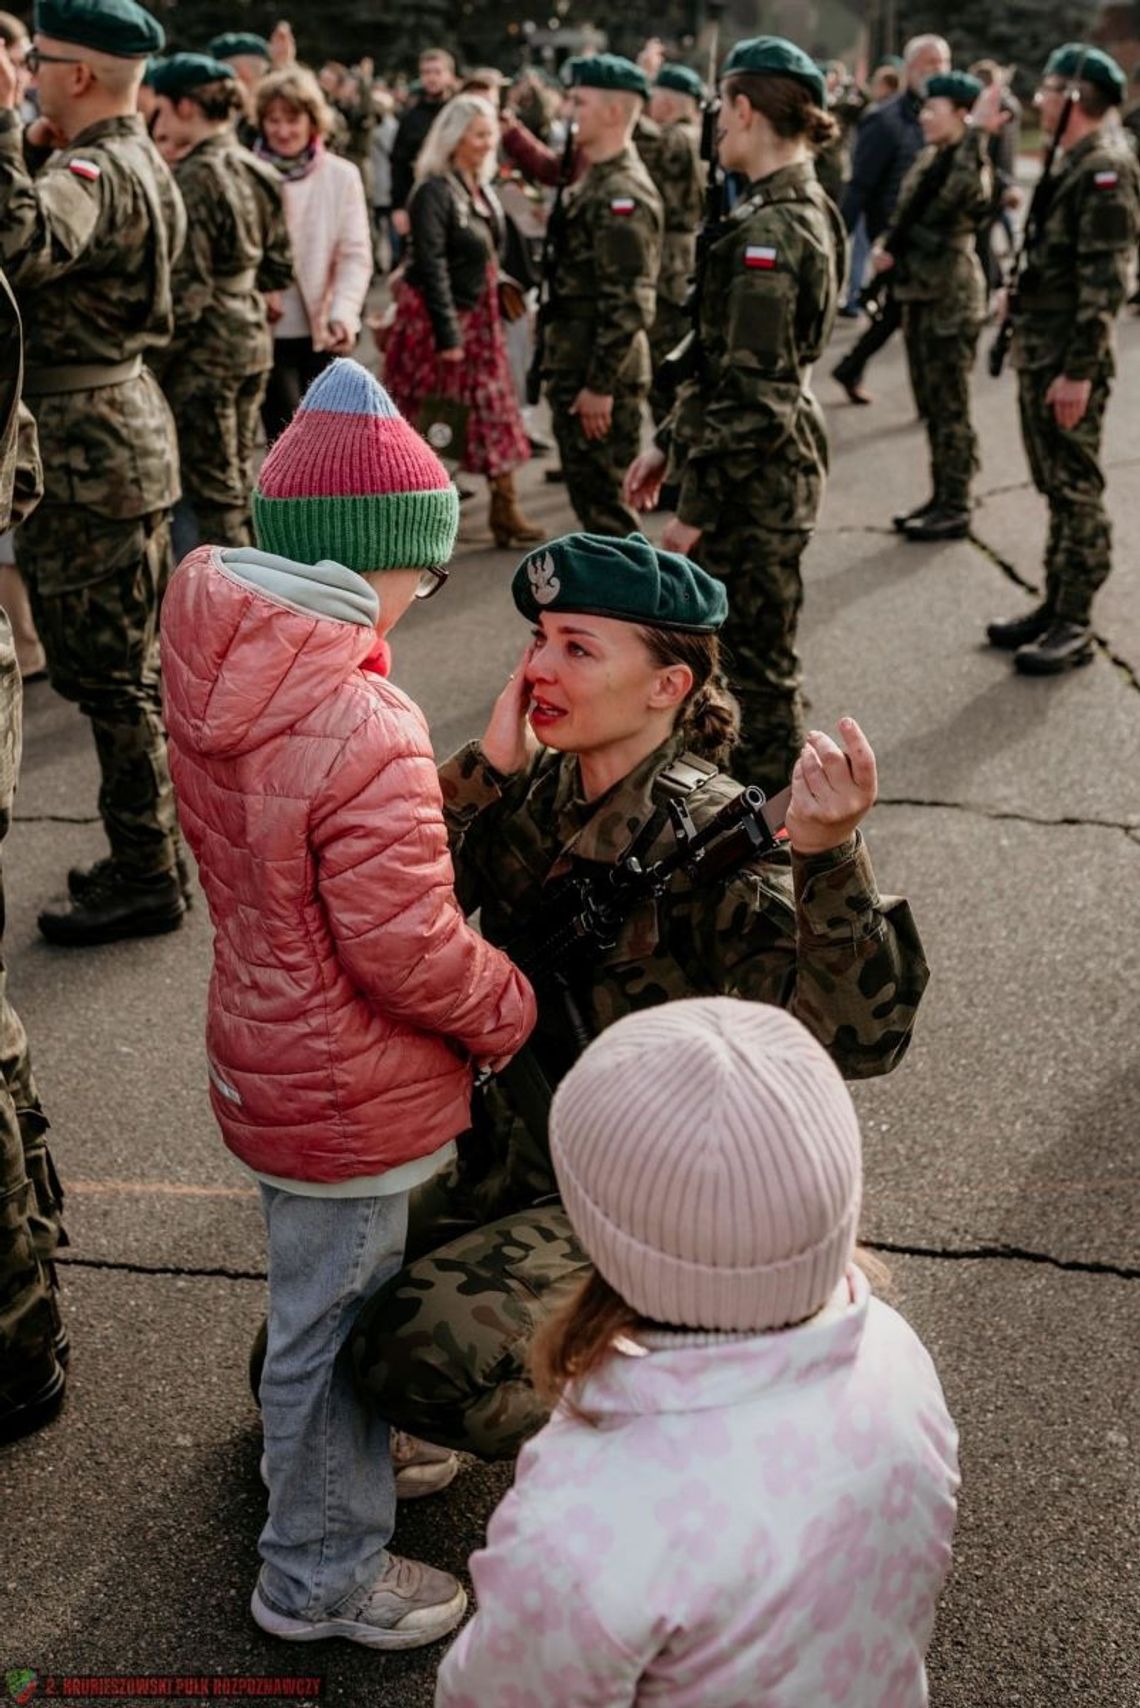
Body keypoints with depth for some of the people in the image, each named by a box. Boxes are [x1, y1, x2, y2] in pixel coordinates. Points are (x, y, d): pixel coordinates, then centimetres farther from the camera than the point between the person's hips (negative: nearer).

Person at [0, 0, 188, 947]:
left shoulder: (95, 173, -19)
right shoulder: (138, 161, 14)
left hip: (89, 448, -11)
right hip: (124, 421, 11)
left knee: (110, 675, -3)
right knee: (135, 665, 17)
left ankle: (143, 878, 7)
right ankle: (149, 854, 29)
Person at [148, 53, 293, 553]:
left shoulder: (194, 178, -15)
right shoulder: (256, 173, 9)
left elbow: (186, 286, -18)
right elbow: (279, 268, 14)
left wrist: (156, 358, -12)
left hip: (204, 348, -8)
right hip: (252, 339, 8)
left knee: (208, 493, -1)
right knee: (236, 483, 16)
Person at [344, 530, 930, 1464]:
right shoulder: (533, 793, -3)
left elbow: (855, 1035, -33)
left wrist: (829, 855, -48)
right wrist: (485, 769, -20)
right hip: (507, 1166, 6)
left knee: (425, 1360, -26)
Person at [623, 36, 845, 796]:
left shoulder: (768, 230, -19)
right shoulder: (798, 209, 12)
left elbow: (752, 390, -22)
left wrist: (696, 507, -17)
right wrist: (670, 445, 18)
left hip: (756, 477, -10)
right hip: (774, 462, 10)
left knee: (756, 661, 1)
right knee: (747, 648, 20)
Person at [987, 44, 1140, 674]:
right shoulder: (1074, 163, 15)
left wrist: (1078, 370, -23)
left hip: (1068, 361, -10)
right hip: (1039, 352, 10)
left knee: (1076, 491, -3)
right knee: (1055, 487, 15)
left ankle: (1075, 626, 3)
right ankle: (1057, 604, 24)